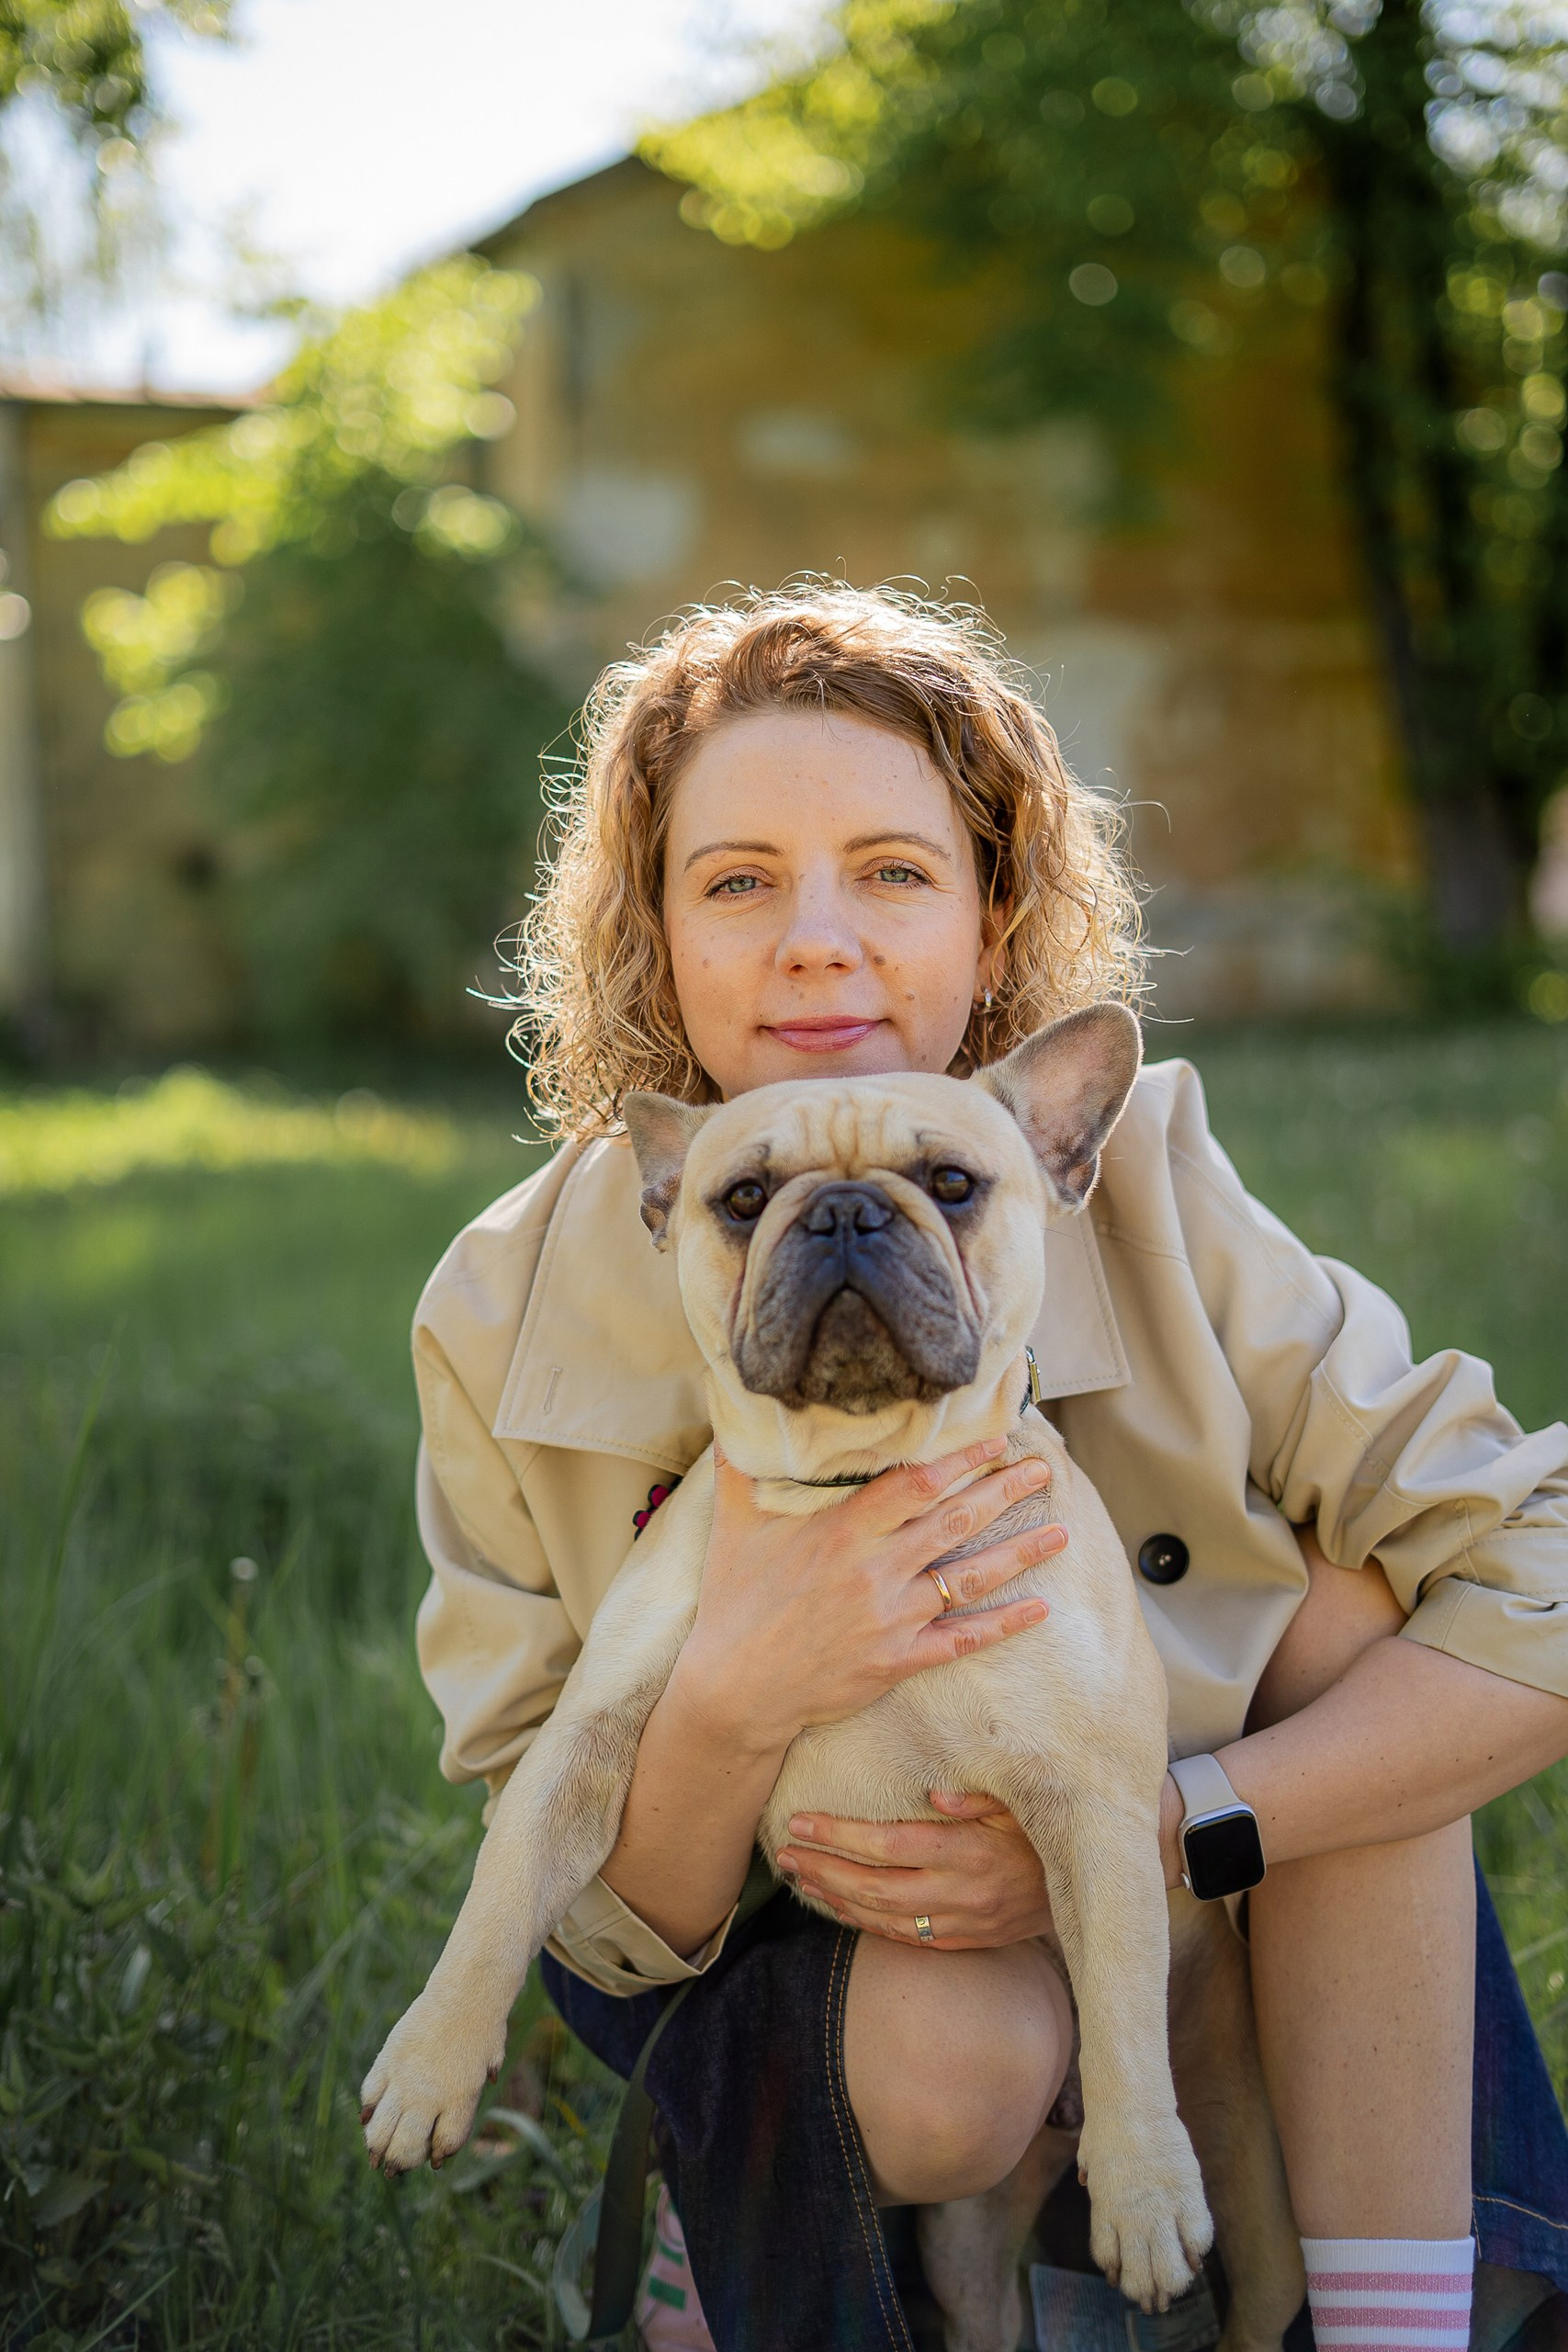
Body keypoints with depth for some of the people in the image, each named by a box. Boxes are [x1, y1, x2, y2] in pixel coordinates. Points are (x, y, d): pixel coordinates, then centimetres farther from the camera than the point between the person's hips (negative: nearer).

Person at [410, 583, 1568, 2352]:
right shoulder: (514, 1323, -21)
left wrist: (1147, 1831, -31)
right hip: (788, 1937, -1)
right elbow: (597, 1923, -17)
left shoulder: (1135, 1188, -21)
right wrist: (727, 1707, -39)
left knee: (1354, 1598, -25)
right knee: (950, 2053, -34)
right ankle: (731, 2210, 2)